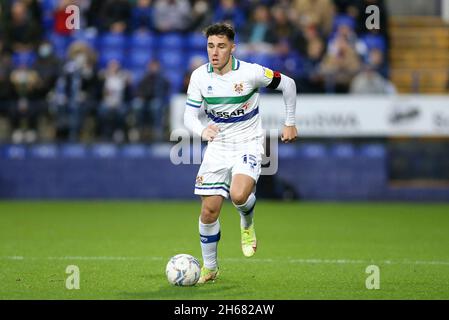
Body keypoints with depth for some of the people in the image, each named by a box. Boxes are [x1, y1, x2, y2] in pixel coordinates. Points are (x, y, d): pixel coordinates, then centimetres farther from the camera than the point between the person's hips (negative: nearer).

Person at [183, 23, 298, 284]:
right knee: (209, 210, -4)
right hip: (218, 146, 3)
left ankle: (248, 225, 8)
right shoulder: (200, 76, -7)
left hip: (249, 144, -3)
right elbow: (190, 116, -4)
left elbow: (288, 84, -1)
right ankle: (209, 268, 16)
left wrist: (290, 123, 4)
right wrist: (202, 131, -27)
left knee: (238, 195, -30)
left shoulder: (250, 72, -15)